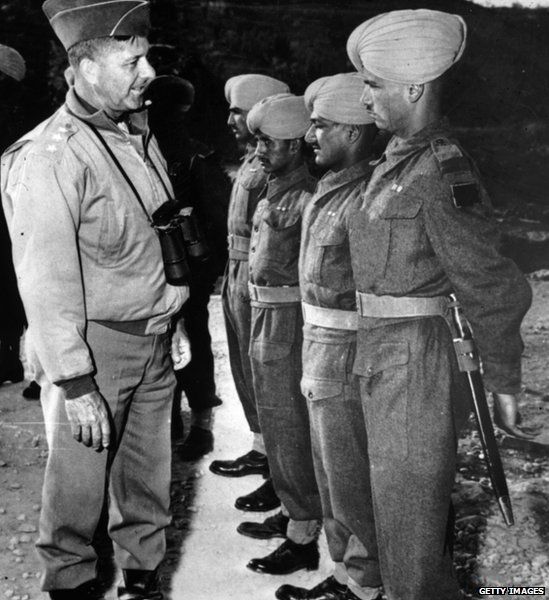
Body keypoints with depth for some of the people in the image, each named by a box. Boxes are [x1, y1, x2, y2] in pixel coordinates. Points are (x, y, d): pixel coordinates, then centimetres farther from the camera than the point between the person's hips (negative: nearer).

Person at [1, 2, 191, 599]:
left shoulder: (138, 134, 7)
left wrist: (173, 322, 18)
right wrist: (76, 385, -20)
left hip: (153, 346, 7)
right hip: (92, 348, -7)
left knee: (148, 476, 18)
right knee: (78, 481, 8)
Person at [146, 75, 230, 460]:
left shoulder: (199, 159, -7)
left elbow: (219, 218, -8)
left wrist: (213, 266, -11)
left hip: (190, 268, -5)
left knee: (193, 344, 2)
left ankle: (202, 424, 14)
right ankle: (172, 417, 28)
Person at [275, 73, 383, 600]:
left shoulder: (363, 199, -20)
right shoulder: (327, 191, 10)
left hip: (347, 357, -10)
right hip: (319, 350, 10)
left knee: (351, 482, 4)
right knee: (331, 476, 19)